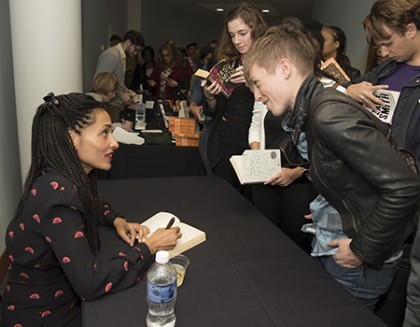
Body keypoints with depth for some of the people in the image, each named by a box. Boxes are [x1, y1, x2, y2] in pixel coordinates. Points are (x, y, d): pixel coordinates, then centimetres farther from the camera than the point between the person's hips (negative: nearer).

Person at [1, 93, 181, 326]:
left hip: (67, 296, 7)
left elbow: (89, 207, 18)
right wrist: (148, 247, -20)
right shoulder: (56, 193, -30)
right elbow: (89, 284, -30)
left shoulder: (69, 177, -6)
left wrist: (117, 220, -1)